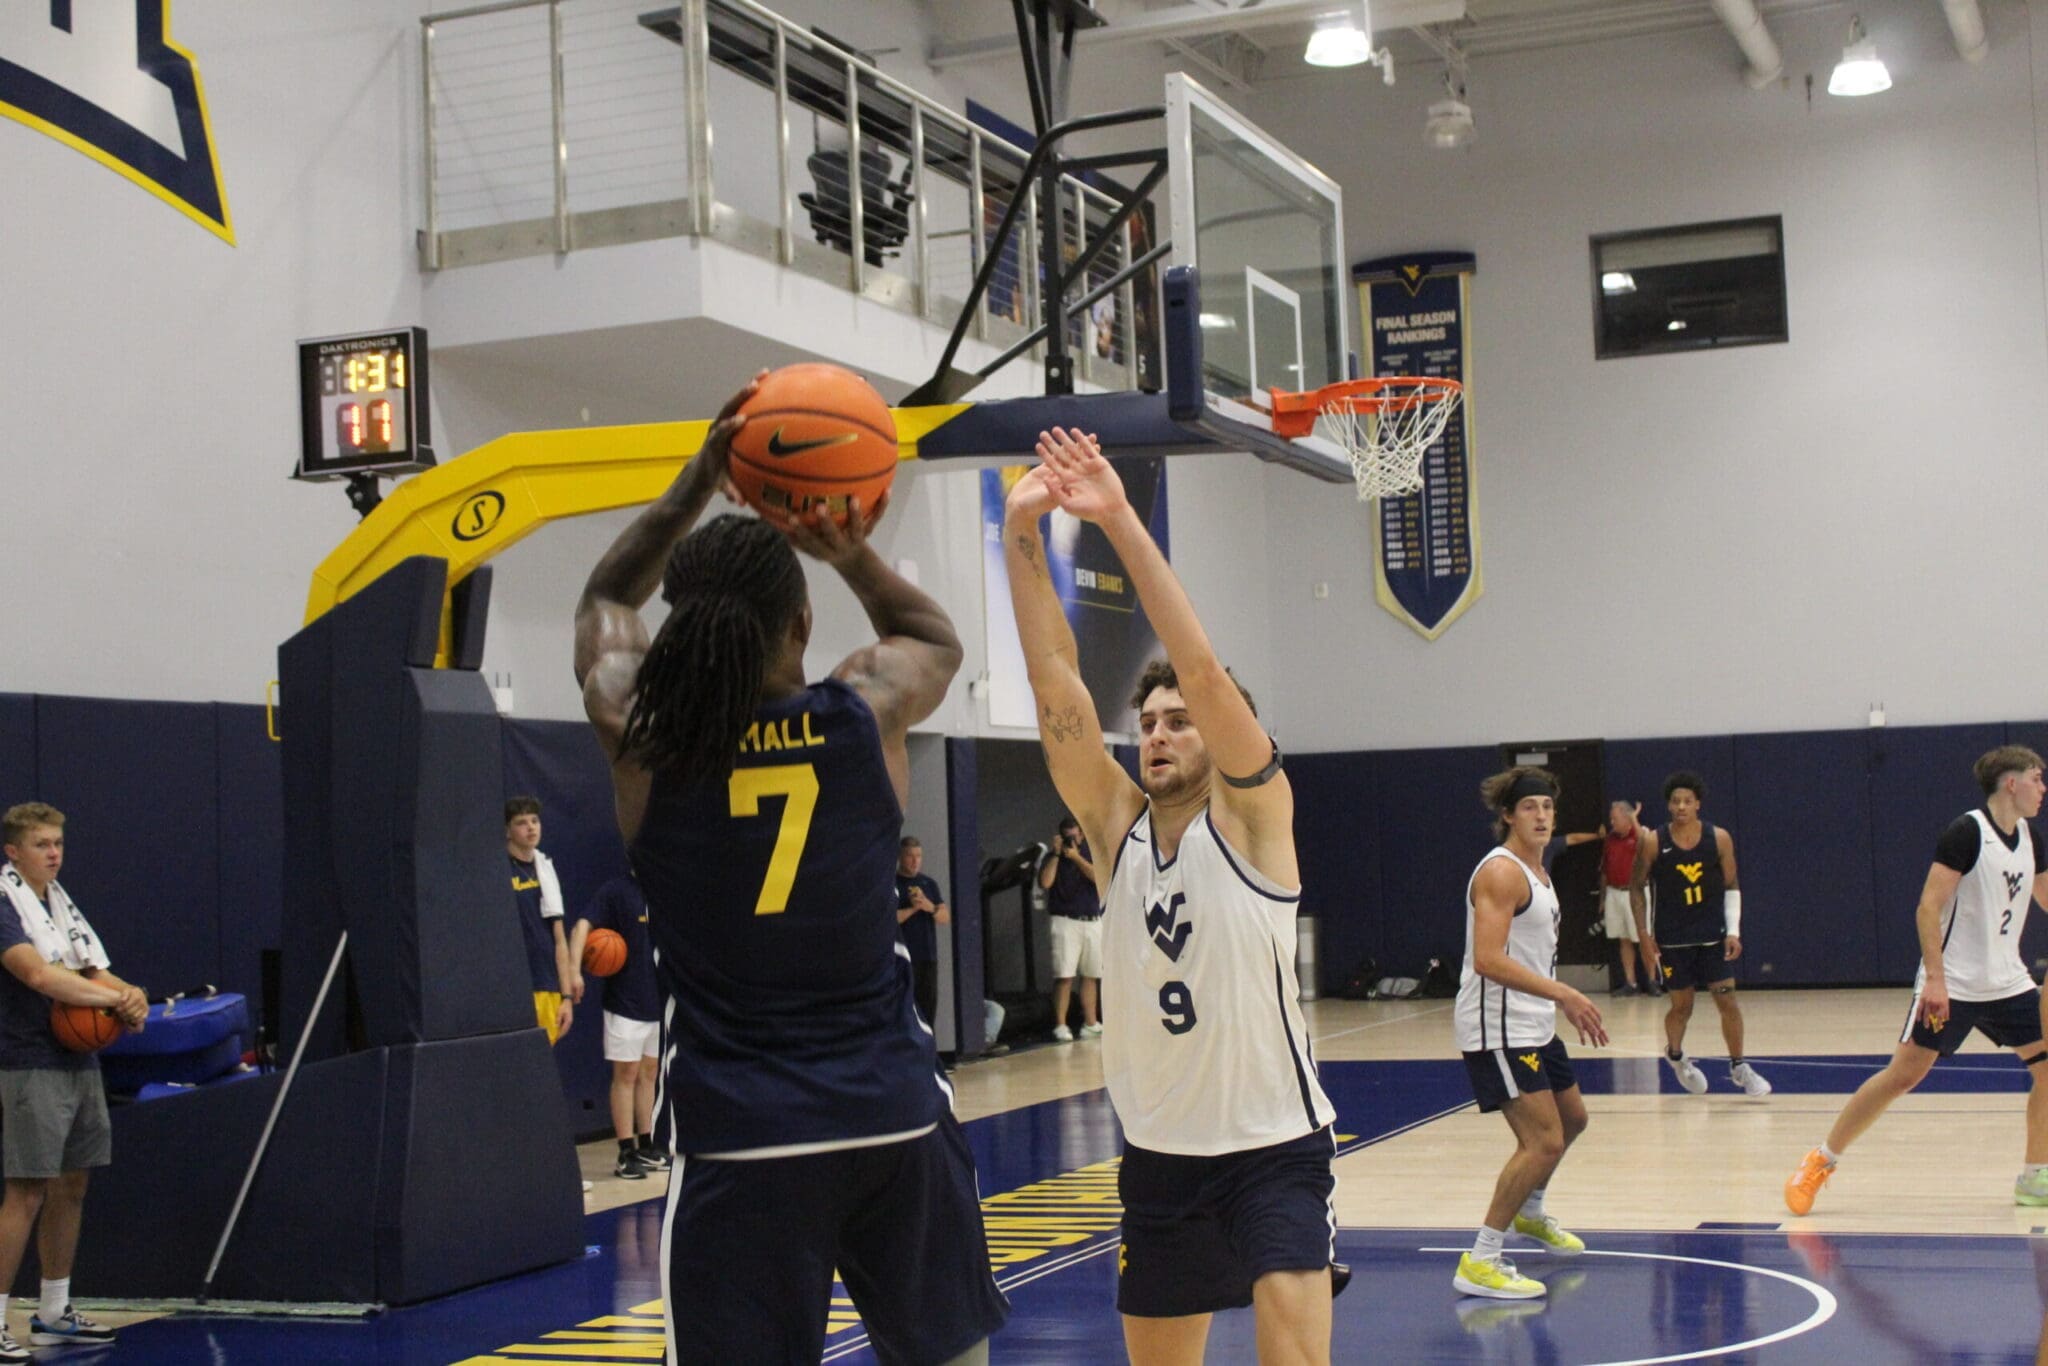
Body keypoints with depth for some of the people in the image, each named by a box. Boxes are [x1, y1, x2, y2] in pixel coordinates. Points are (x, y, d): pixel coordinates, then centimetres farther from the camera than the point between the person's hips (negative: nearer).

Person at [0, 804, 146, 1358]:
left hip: (80, 1064, 8)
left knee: (71, 1188, 12)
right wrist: (114, 998, -19)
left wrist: (131, 997, -6)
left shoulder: (61, 903, 16)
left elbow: (96, 973, 16)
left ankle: (53, 1313, 23)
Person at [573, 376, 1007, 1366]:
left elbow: (606, 598, 18)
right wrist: (853, 555, 8)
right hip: (894, 1114, 2)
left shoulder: (641, 735, -3)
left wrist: (701, 483, 12)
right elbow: (937, 638, 22)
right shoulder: (864, 714, -3)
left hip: (738, 1136, -1)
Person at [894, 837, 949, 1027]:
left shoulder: (930, 884, 16)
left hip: (928, 957, 5)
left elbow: (946, 917, 9)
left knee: (928, 1005, 4)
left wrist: (930, 907, -11)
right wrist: (913, 908, -15)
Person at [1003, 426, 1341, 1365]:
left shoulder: (1253, 812, -7)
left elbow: (1202, 668, -20)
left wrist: (1120, 521, -24)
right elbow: (1055, 683, -8)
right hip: (1158, 1154, 5)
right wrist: (1021, 534, -17)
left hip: (1273, 1147, -5)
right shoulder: (1116, 826, 2)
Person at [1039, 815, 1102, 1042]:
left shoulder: (1091, 854, 10)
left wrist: (1076, 857, -14)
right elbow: (1045, 882, -13)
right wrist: (1056, 854, -11)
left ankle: (1090, 1023, 15)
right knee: (1064, 976, -10)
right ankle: (1060, 1025, -10)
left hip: (1092, 921, 3)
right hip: (1064, 921, -3)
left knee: (1090, 976, 7)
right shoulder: (1052, 858, 5)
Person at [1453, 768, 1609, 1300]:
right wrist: (1563, 993, -28)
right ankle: (1479, 1264, -14)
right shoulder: (1501, 871, -17)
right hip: (1499, 1030, -10)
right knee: (1543, 1140, -17)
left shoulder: (1536, 870, 15)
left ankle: (1530, 1212, 49)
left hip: (1533, 1024, 10)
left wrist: (1568, 1004, 19)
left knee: (1572, 1120, 26)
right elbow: (1488, 960, -27)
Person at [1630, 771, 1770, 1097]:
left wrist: (1733, 931, -7)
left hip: (1712, 936, 1)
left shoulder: (1719, 839, -6)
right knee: (1681, 1005, 7)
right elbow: (1636, 888, 0)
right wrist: (1643, 934, -4)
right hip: (1672, 939, -1)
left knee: (1727, 999, -3)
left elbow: (1731, 887, 2)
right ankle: (1675, 1055, 36)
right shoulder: (1653, 844, -10)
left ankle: (1738, 1067, 11)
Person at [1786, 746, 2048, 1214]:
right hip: (1951, 984, -7)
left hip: (2007, 983, 7)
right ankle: (1820, 1162, 2)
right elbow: (1928, 907, -19)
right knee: (1903, 1074, -8)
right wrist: (1935, 978, -25)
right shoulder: (1966, 833, -14)